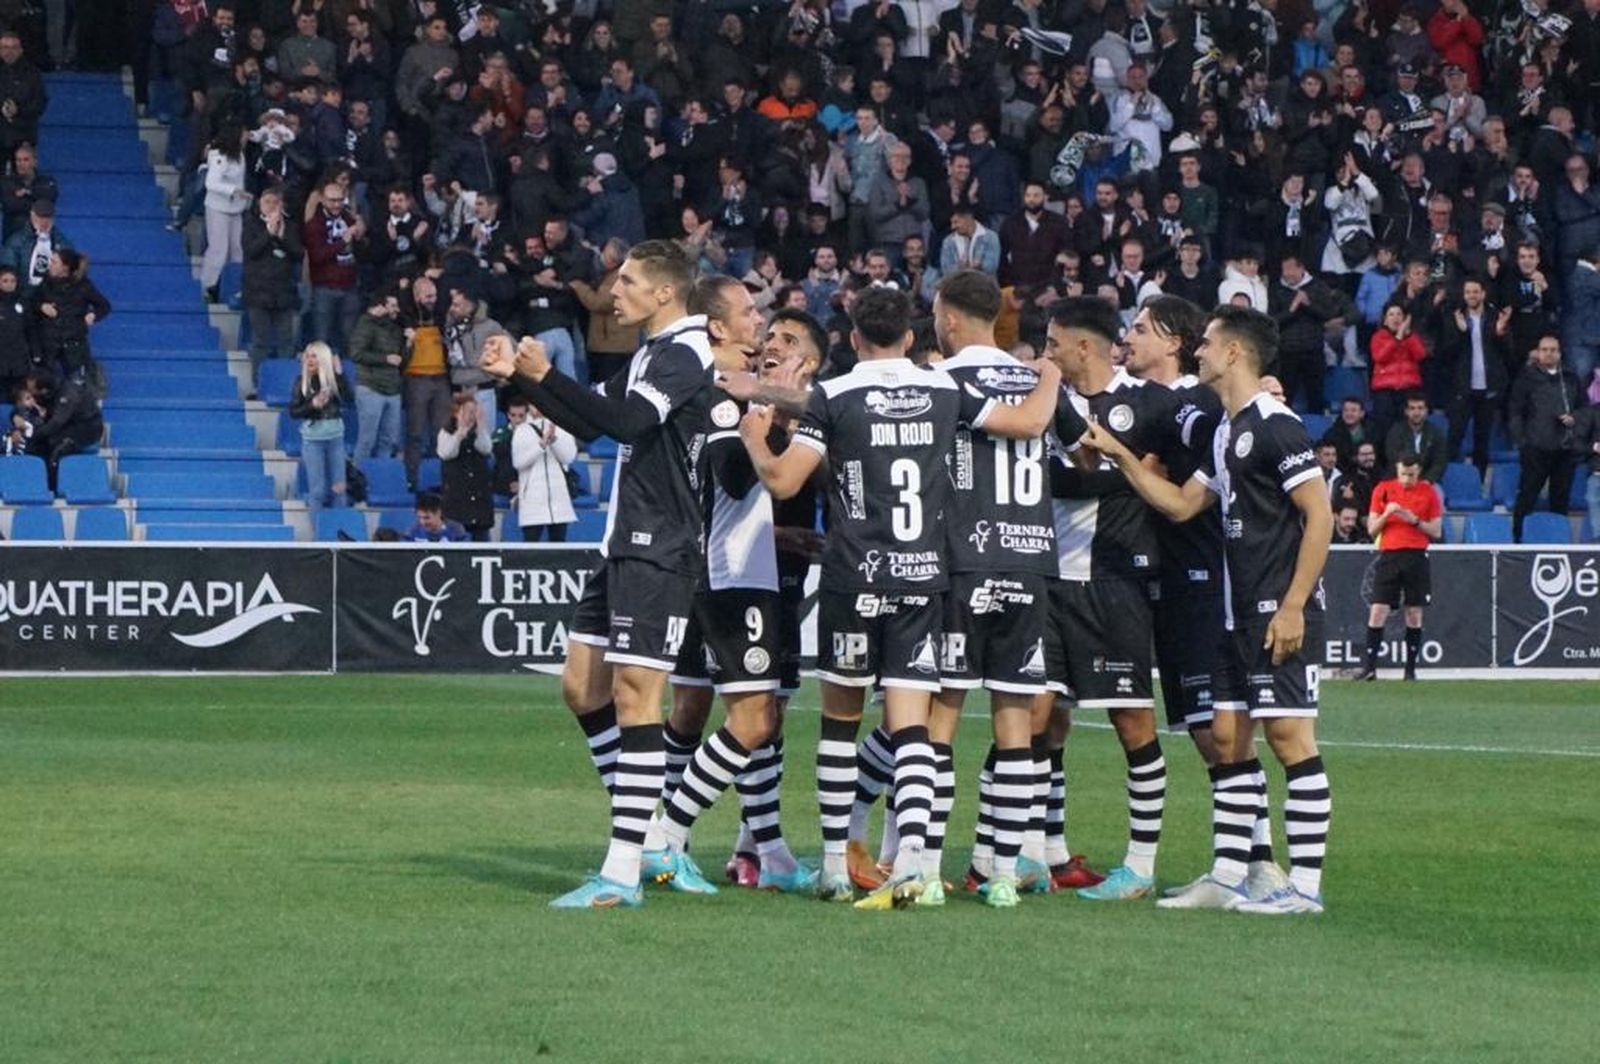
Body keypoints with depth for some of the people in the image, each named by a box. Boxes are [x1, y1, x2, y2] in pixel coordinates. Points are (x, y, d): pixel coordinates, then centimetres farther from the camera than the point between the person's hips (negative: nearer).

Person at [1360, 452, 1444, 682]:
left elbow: (1436, 532, 4)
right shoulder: (1383, 490, 6)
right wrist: (1386, 514, -11)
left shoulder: (1429, 492, 4)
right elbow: (1371, 529, 7)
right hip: (1389, 555, 0)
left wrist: (1415, 520, -11)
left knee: (1415, 614, 1)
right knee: (1377, 611, -7)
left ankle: (1411, 669, 7)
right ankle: (1370, 667, -6)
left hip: (1416, 557, 0)